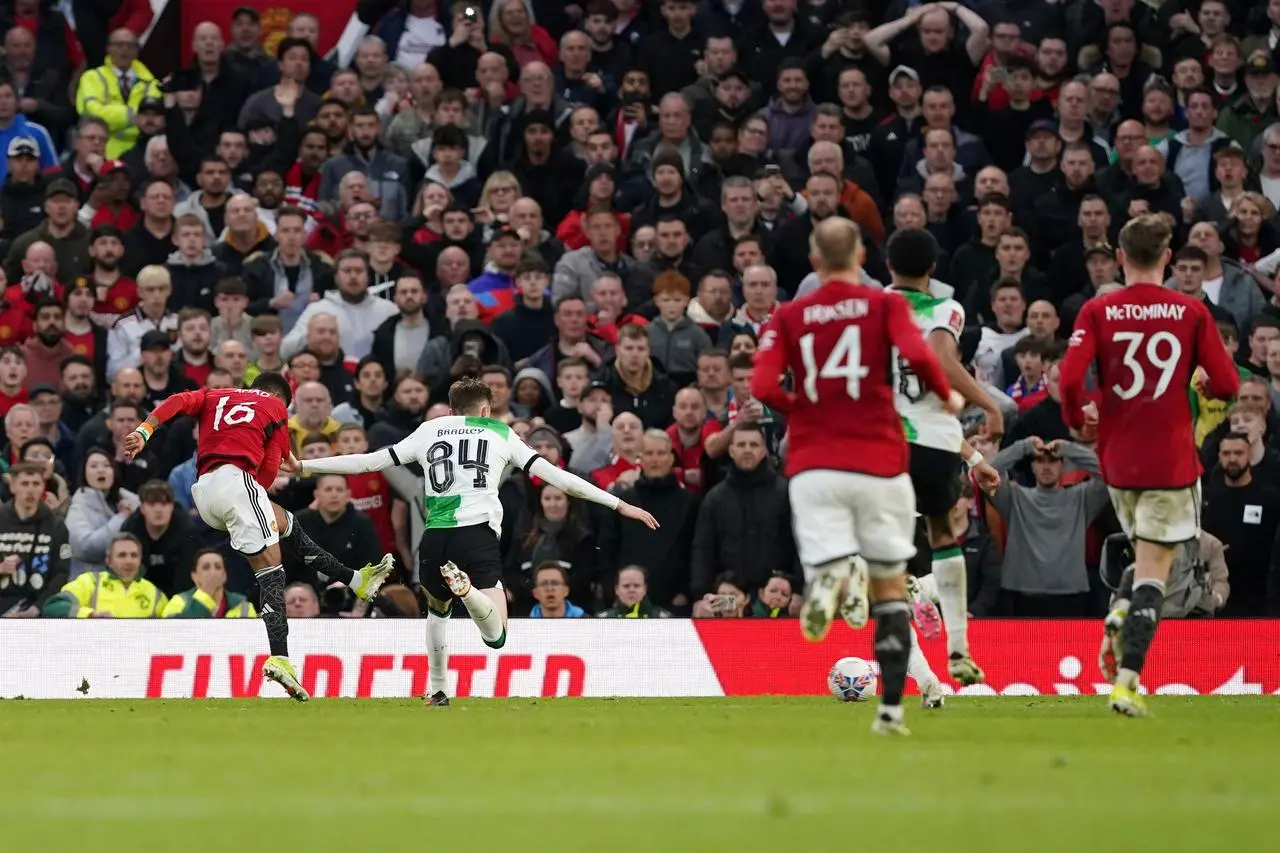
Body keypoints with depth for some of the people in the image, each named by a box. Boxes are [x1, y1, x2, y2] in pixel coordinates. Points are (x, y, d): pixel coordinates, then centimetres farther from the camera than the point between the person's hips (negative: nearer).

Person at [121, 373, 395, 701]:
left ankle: (353, 579, 30)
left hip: (203, 494, 6)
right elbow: (270, 468, 7)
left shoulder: (216, 396, 28)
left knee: (284, 523, 26)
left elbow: (178, 402, 8)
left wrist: (143, 431, -3)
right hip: (236, 479, -6)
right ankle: (279, 658, -25)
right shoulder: (275, 407, 17)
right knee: (270, 569, -10)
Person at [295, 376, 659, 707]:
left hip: (435, 540, 2)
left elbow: (367, 462, 18)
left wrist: (302, 466, 31)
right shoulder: (500, 434, 15)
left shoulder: (428, 431, 18)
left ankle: (437, 690, 25)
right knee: (495, 637, -3)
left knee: (437, 608, 32)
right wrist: (619, 505, 13)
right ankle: (465, 588, -33)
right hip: (479, 536, -2)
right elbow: (556, 476, 10)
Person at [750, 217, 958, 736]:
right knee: (891, 586, 13)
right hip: (879, 461, 0)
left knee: (826, 562, -3)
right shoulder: (885, 305, 2)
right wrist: (947, 395, 3)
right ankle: (891, 708, 9)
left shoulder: (788, 317, 7)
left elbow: (763, 387, -5)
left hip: (812, 466, 1)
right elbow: (917, 355, -16)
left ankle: (827, 579, -42)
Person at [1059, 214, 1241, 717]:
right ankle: (1127, 679, -14)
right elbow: (1227, 385, -4)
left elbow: (1069, 381, -13)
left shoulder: (1097, 312, -3)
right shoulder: (1191, 311, -4)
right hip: (1171, 461, -2)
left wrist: (1077, 417, 7)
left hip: (1117, 458, 2)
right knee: (1154, 568, -2)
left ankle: (1124, 618, 1)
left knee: (1146, 555, 27)